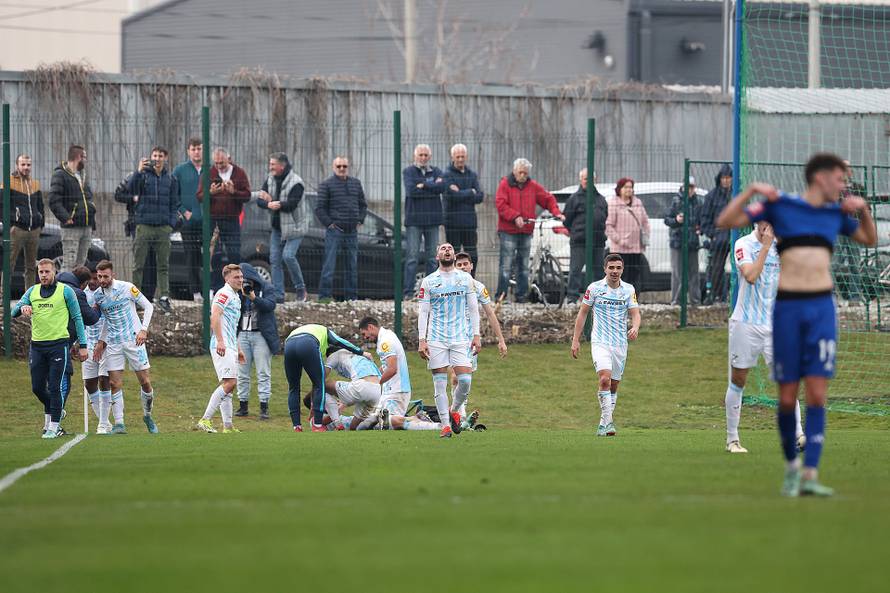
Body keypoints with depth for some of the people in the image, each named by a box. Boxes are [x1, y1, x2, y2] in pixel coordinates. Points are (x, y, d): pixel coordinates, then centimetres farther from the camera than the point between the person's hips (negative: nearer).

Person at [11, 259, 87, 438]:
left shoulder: (65, 291, 0)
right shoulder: (32, 291, 10)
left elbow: (77, 318, 2)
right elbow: (14, 311, 3)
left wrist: (82, 345, -2)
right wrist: (22, 308, -22)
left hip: (58, 344, -4)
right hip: (37, 345, 4)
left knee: (54, 388, -7)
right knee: (37, 388, 7)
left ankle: (53, 427, 1)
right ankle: (54, 412, 32)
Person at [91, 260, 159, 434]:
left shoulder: (127, 288, -8)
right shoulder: (98, 295, 6)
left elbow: (148, 306, 0)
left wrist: (144, 329, -10)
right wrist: (101, 341, 14)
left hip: (133, 339, -3)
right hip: (113, 344, 3)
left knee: (145, 382, -2)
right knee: (115, 384, -5)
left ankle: (147, 415, 20)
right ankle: (119, 423, -2)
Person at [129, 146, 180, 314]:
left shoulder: (171, 179, 11)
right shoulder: (144, 175, 2)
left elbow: (174, 204, 14)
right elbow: (131, 189, -16)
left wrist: (172, 223, 1)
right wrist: (138, 172, -32)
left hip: (163, 226, 2)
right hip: (144, 225, -2)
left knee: (163, 265, 2)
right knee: (138, 265, 0)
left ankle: (164, 298, 4)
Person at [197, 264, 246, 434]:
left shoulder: (236, 296, 23)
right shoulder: (224, 293, -8)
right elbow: (215, 316, -22)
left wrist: (237, 349, 33)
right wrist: (220, 341, -31)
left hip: (229, 347, 10)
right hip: (222, 347, -10)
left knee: (229, 385, 8)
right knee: (229, 382, -18)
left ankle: (228, 426, 8)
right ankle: (205, 420, -20)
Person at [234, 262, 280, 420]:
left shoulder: (267, 290, 2)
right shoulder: (238, 292, 12)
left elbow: (270, 305, -15)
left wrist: (254, 297, -26)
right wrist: (241, 295, -13)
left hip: (260, 335, -4)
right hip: (242, 335, 4)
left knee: (263, 373, -5)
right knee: (242, 373, 5)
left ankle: (264, 407, -6)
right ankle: (243, 406, 12)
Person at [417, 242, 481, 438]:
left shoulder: (465, 278, 9)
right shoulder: (429, 282, 5)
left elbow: (473, 309, 11)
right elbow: (423, 312, 4)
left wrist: (476, 335, 3)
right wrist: (421, 340, -4)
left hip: (461, 337, 1)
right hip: (436, 339, -1)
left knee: (465, 380, -10)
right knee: (440, 384, -3)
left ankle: (454, 411, 17)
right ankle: (445, 425, 3)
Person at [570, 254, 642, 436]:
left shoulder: (629, 290, 4)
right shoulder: (595, 288, -3)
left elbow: (636, 313, -1)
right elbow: (582, 313, 4)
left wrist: (635, 328, -24)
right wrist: (576, 340, 1)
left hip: (620, 344, 3)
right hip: (600, 341, -3)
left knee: (613, 386, 8)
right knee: (605, 379, -22)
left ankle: (604, 423, 18)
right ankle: (608, 421, -21)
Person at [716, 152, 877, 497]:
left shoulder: (836, 213, 13)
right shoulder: (780, 206, 1)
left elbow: (870, 240, 29)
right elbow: (725, 222, -2)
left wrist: (863, 208, 13)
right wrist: (752, 190, -12)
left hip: (822, 309, 2)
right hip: (787, 309, -2)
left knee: (817, 396, -9)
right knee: (787, 399, 0)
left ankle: (810, 476, -13)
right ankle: (791, 465, 22)